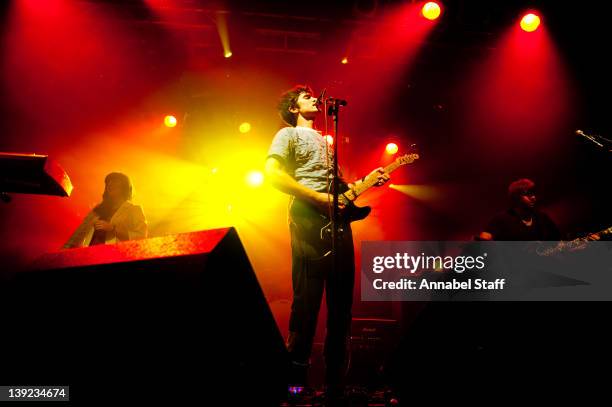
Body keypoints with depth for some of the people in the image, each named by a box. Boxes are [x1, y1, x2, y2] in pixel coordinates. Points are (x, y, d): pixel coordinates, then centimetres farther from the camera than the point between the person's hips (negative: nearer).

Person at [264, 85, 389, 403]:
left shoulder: (326, 141, 30)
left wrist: (365, 181, 12)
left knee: (341, 304, 6)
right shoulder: (288, 134, 8)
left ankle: (336, 384, 15)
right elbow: (272, 173, -8)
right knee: (307, 302, -9)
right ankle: (296, 380, 2)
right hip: (309, 222, -7)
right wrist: (318, 198, -14)